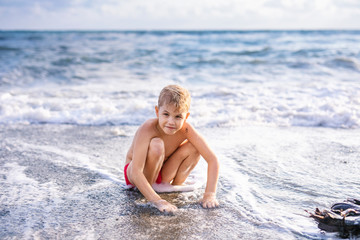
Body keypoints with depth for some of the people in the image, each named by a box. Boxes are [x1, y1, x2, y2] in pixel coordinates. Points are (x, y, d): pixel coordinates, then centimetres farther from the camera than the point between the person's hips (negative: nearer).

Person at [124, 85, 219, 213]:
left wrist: (210, 194, -31)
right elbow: (136, 172, -39)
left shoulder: (186, 129, -22)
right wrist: (157, 201, -46)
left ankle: (175, 186, 2)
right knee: (157, 145, -34)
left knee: (193, 147, -17)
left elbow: (212, 160, -21)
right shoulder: (147, 129, -33)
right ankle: (147, 189, -12)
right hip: (137, 176, -4)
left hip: (161, 174, 4)